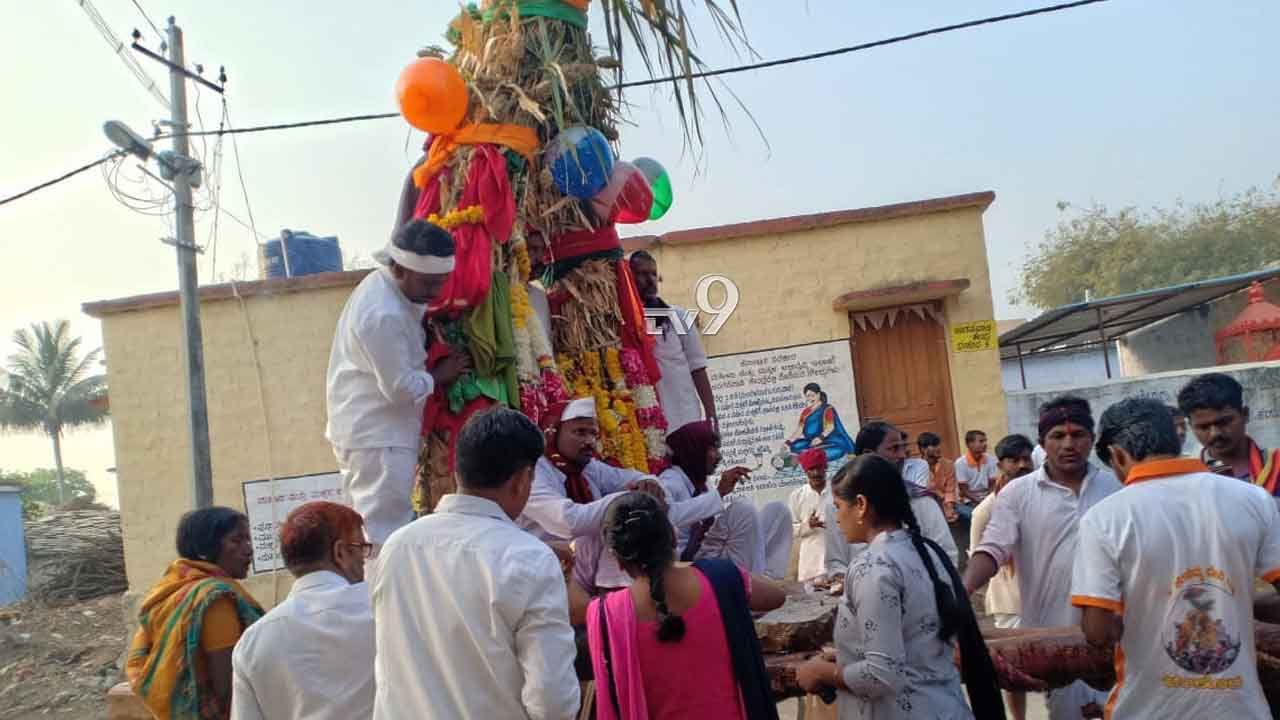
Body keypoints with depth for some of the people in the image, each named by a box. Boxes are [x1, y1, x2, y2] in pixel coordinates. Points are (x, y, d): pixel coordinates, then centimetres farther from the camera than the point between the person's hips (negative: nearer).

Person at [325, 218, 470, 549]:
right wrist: (439, 376, -6)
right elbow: (401, 387, -22)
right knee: (385, 535, -5)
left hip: (370, 431, 10)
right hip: (377, 437, -10)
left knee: (372, 527, 17)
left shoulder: (383, 284, 5)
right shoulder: (383, 315, -26)